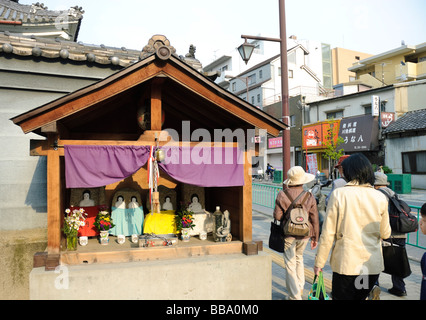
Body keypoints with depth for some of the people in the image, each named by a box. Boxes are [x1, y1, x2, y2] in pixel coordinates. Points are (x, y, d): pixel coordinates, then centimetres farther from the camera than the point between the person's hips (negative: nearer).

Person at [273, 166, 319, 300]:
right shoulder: (309, 196, -4)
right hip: (305, 234, 4)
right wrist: (315, 238, 9)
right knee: (299, 259, 26)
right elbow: (315, 219, -1)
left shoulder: (282, 195, -12)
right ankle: (300, 288, 35)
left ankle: (295, 295, 7)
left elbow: (277, 216, -9)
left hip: (288, 234, -3)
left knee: (290, 264, 6)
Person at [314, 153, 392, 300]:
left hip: (346, 264, -4)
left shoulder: (339, 194, -12)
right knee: (360, 297, 23)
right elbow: (385, 234, 7)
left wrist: (319, 262, -1)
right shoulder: (380, 197, -2)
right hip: (373, 265, 4)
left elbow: (328, 233, -11)